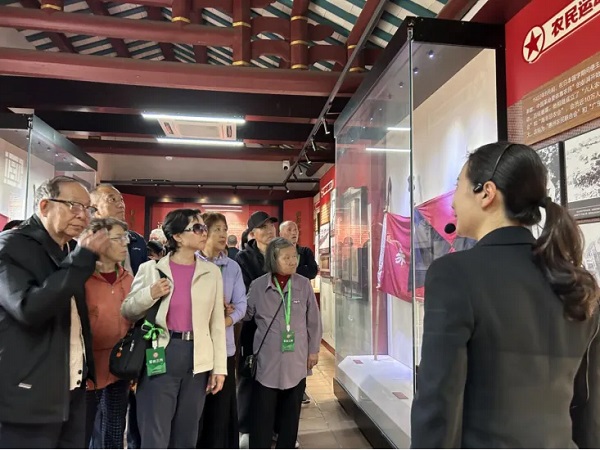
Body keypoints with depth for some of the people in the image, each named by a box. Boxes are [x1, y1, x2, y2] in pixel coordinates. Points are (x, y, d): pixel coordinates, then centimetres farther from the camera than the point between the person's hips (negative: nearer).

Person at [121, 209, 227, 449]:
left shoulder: (212, 272, 5)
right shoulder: (151, 268, 0)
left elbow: (217, 322, 5)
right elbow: (127, 312, 4)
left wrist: (219, 367, 2)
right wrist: (150, 295, -14)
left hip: (197, 359, 2)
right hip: (160, 356, -2)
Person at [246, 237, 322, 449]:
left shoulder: (304, 284, -4)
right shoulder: (258, 286, -5)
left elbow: (313, 321, 3)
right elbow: (245, 314, 6)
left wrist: (313, 350, 4)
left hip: (296, 360, 1)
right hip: (267, 360, -1)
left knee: (291, 412, 16)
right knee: (263, 413, 5)